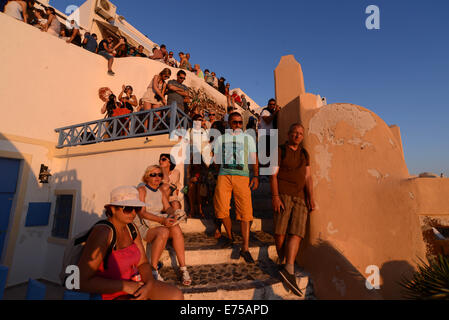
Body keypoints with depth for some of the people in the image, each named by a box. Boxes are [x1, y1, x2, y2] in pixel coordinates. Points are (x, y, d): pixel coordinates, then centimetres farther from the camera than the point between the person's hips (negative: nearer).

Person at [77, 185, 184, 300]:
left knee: (177, 296, -7)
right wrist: (126, 286, -25)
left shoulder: (131, 228, -5)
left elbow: (143, 263, 0)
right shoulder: (102, 232, -27)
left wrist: (149, 285, -19)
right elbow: (82, 281, -27)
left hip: (134, 285, 7)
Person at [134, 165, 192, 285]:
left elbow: (168, 207, 5)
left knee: (176, 228, -26)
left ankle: (183, 268, -23)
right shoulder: (141, 190, -4)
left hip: (160, 225, 5)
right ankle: (153, 270, -22)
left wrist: (171, 215, -20)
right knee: (163, 231, -34)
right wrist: (162, 220, -26)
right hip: (143, 227, -5)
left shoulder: (161, 192, 16)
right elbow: (142, 213, -14)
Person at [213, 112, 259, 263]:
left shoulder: (248, 138, 18)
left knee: (245, 211, -9)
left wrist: (256, 176, -1)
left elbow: (253, 159, 11)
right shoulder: (220, 139, 20)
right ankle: (230, 237, 20)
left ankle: (245, 248, -2)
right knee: (222, 209, -5)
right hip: (224, 175, 1)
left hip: (242, 176, -1)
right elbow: (215, 159, 20)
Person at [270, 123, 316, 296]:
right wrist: (275, 196, -14)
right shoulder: (280, 150, 5)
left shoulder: (305, 154, 18)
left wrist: (311, 198, -2)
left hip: (301, 197, 4)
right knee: (280, 231, -8)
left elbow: (308, 177, 10)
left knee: (297, 233, -10)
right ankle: (281, 261, 14)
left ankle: (289, 270, -15)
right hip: (283, 194, -4)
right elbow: (273, 175, -3)